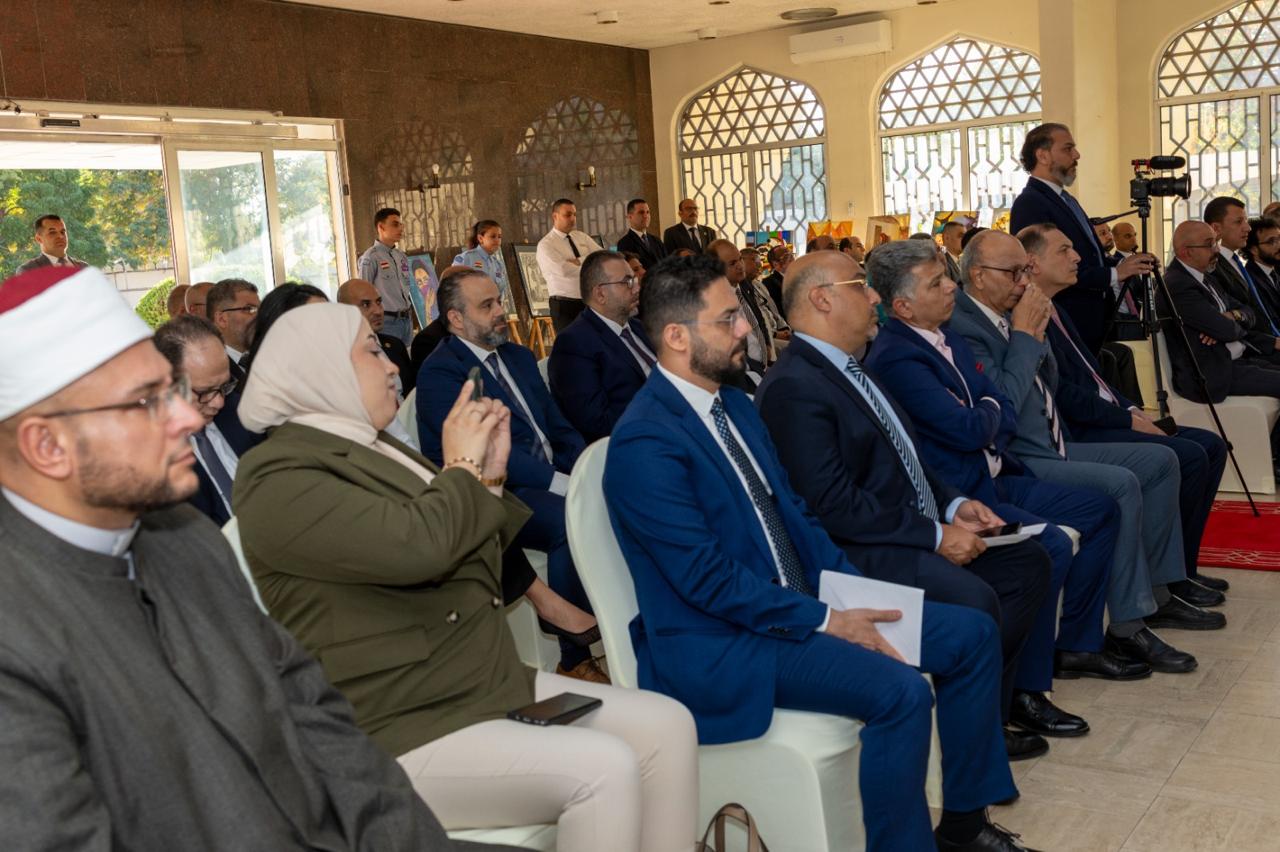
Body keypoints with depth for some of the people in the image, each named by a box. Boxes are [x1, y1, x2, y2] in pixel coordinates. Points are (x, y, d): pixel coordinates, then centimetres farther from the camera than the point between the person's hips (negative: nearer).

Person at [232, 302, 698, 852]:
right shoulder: (278, 480, -13)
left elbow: (467, 559, 21)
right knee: (603, 769, -24)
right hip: (396, 733, -9)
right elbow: (417, 547, -28)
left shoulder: (374, 449, 16)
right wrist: (461, 468, -10)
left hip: (486, 683, 9)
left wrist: (489, 476, 7)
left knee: (667, 725, -4)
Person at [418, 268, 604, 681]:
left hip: (551, 480, 8)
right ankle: (575, 659, -20)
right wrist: (562, 484, -23)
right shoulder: (439, 373, -7)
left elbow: (559, 427, 16)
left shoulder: (519, 356, 20)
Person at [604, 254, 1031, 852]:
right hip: (717, 644, -9)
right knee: (899, 691, -28)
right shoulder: (645, 442, -19)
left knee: (972, 635, 5)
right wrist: (824, 621, -18)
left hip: (794, 603, 9)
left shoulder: (734, 404, 9)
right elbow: (708, 579, -22)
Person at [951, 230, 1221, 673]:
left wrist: (1038, 334, 0)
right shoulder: (962, 326, -18)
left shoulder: (1008, 315, 11)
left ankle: (1156, 593, 17)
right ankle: (1127, 627, -16)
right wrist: (1024, 336, -17)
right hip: (1019, 465, -10)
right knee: (1121, 484, -27)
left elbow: (1048, 386, 17)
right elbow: (1003, 406, -25)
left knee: (1160, 460, 9)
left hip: (1052, 446, 11)